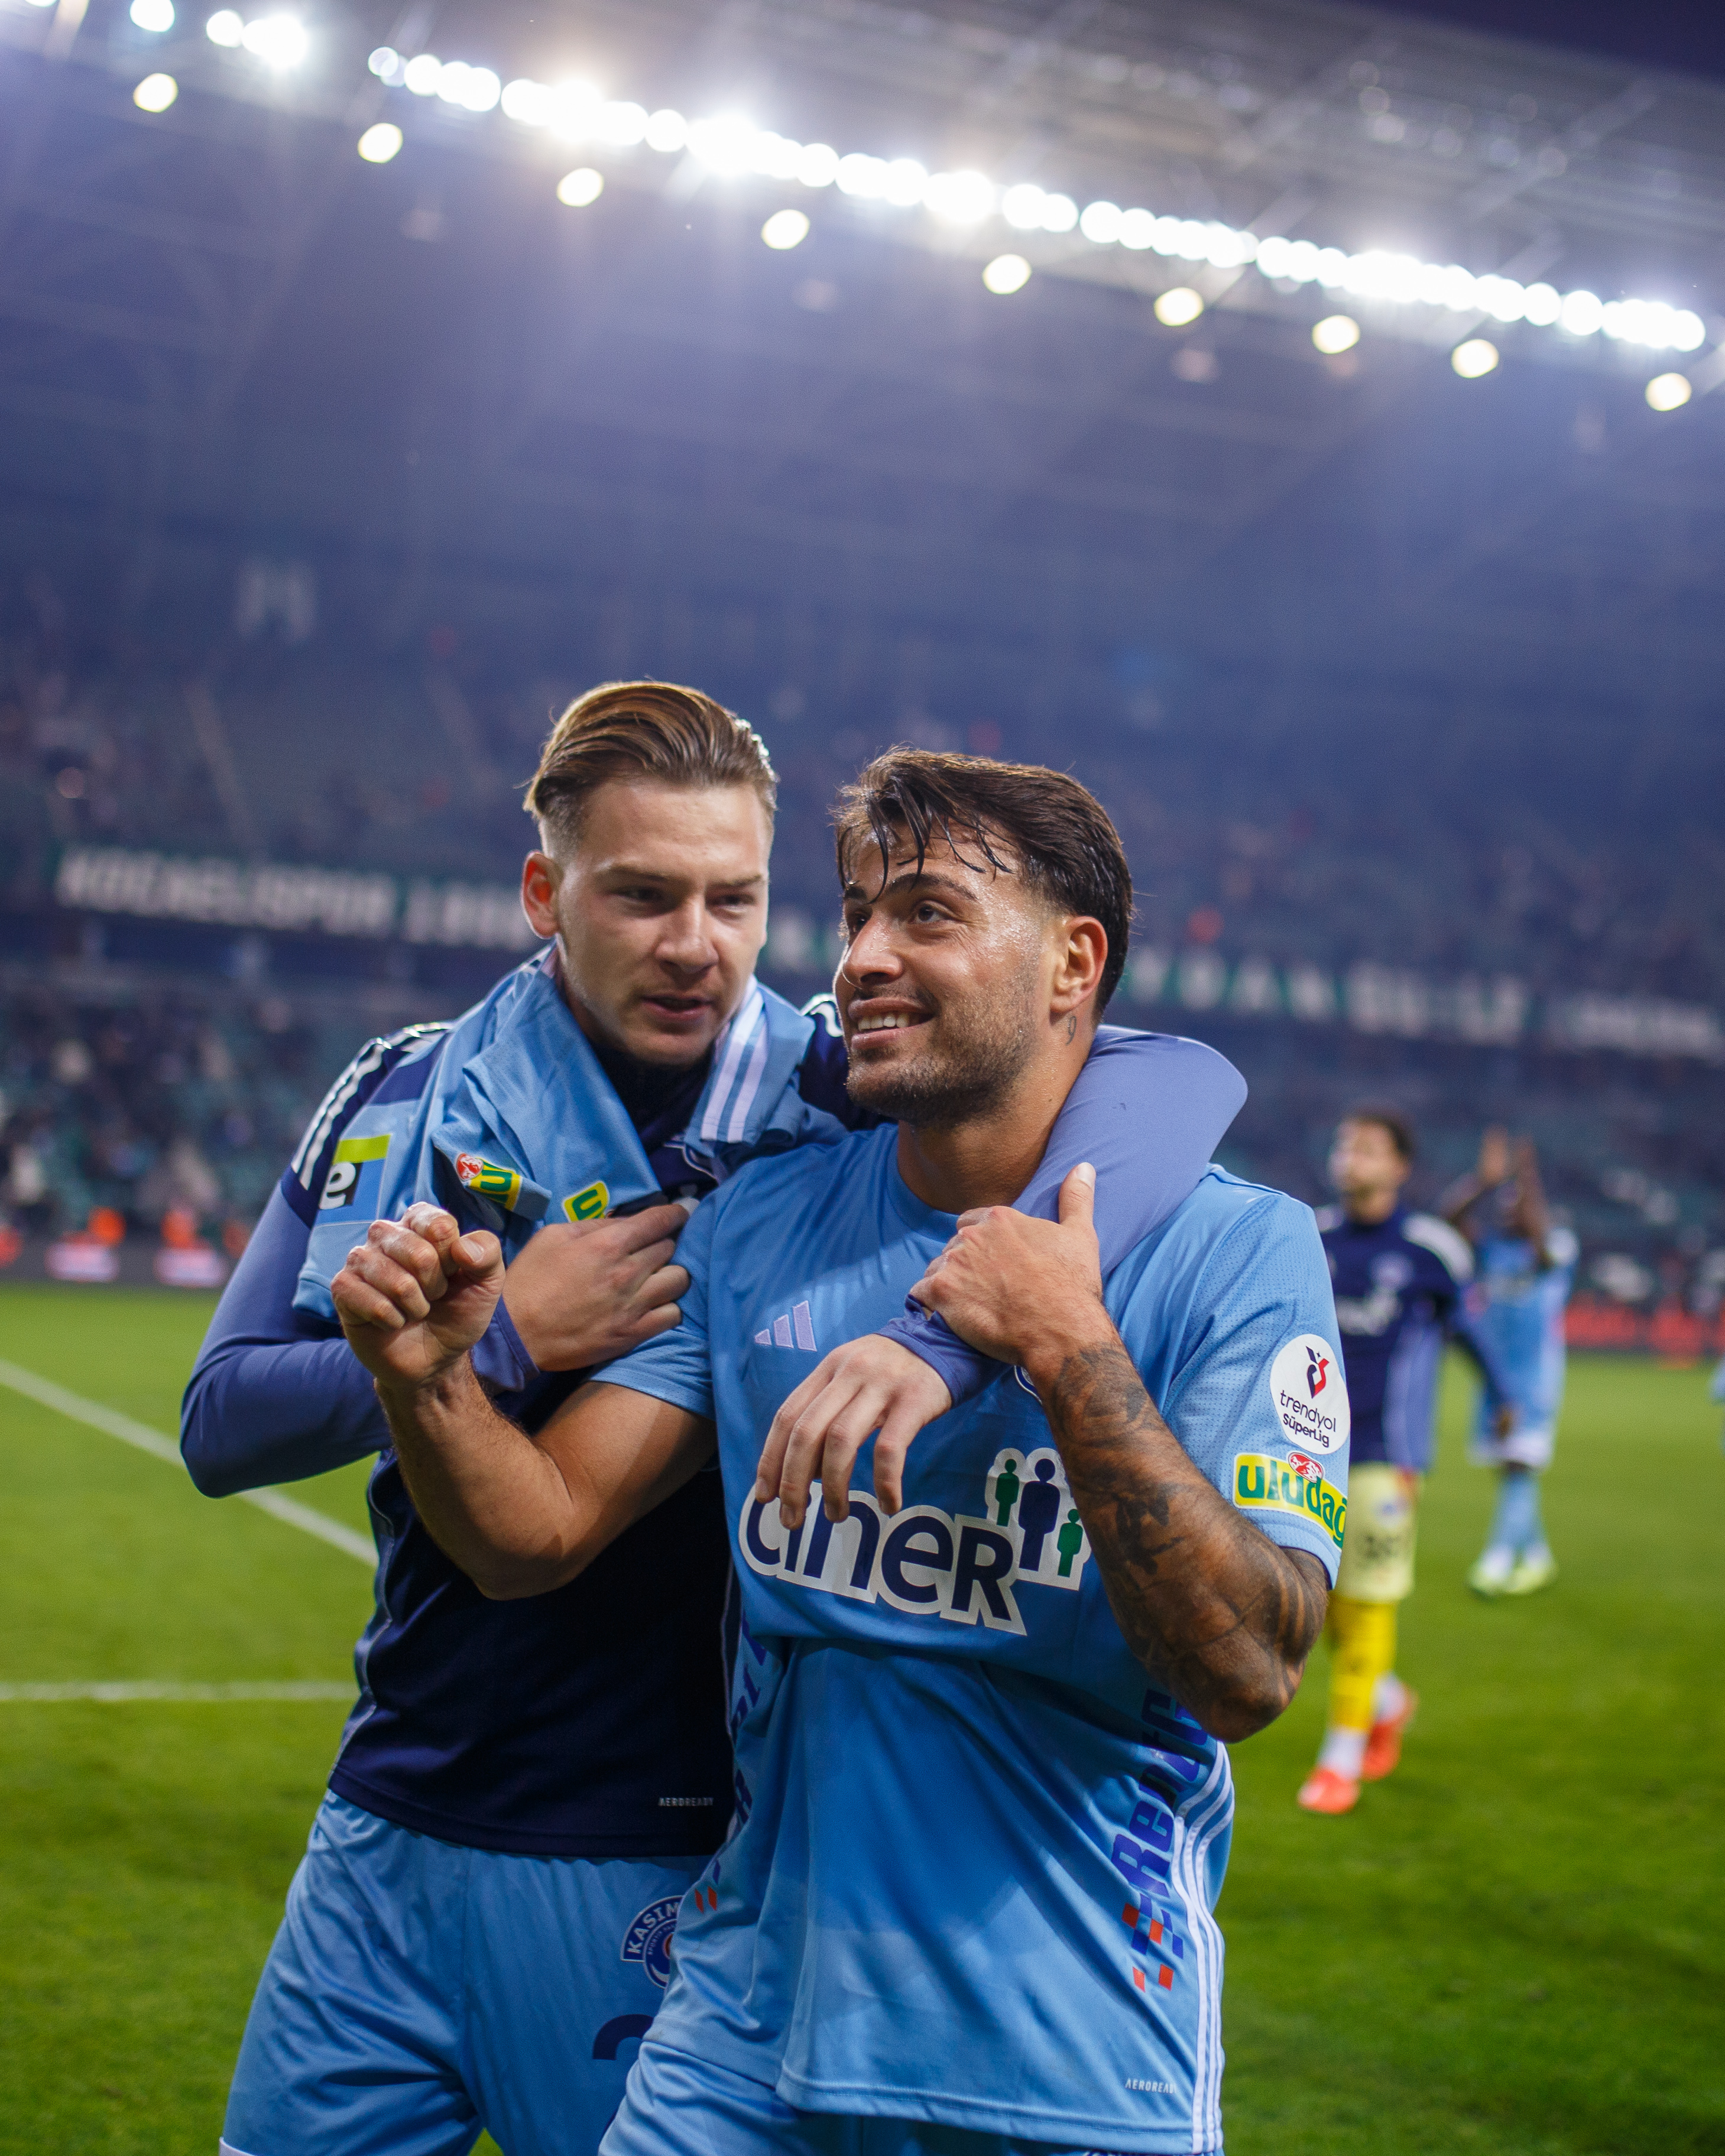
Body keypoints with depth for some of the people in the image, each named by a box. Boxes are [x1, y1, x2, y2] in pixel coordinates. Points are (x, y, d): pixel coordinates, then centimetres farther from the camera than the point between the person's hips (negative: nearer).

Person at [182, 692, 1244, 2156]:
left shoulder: (834, 1104, -10)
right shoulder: (406, 1100, 2)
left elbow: (1182, 1080, -26)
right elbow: (222, 1424, 1)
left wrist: (943, 1335, -41)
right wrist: (502, 1337, -14)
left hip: (662, 1871, -3)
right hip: (393, 1828, 4)